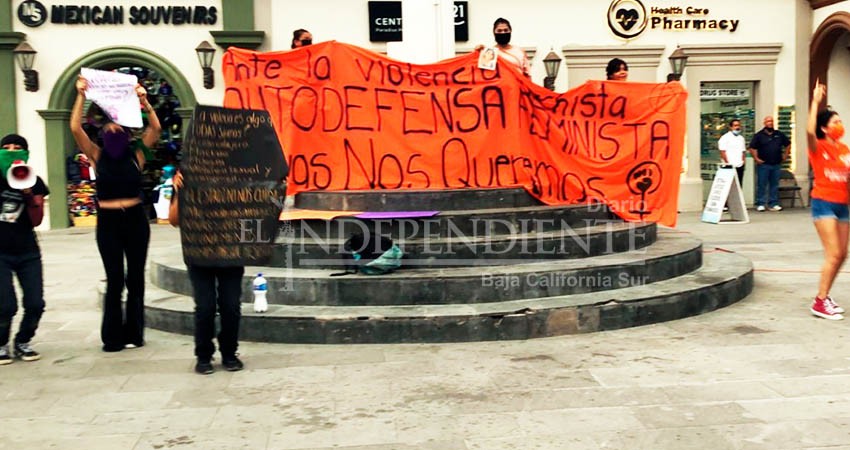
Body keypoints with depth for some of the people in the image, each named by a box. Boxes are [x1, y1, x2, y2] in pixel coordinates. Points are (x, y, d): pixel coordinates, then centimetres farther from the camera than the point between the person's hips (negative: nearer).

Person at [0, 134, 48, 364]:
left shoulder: (35, 182, 3)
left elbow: (36, 221, -3)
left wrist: (29, 195, -16)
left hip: (27, 251, 2)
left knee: (35, 304, -4)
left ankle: (22, 342, 22)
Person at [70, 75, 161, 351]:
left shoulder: (136, 155, 3)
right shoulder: (97, 156, 3)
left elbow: (156, 128, -9)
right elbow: (75, 128, -8)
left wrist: (143, 101, -18)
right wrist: (81, 96, -13)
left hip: (135, 219, 1)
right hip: (108, 222, -1)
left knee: (135, 278, 7)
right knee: (114, 280, 0)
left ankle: (133, 333, 18)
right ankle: (112, 336, 10)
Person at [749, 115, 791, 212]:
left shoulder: (779, 134, 11)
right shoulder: (759, 135, 0)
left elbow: (788, 144, 21)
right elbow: (752, 148, -1)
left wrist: (785, 156, 13)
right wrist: (756, 159, -9)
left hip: (776, 164, 4)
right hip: (763, 165, -4)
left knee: (775, 185, 7)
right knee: (762, 185, -2)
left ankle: (774, 204, 12)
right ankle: (760, 204, 2)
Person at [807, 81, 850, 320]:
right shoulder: (818, 147, -8)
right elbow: (810, 131, -30)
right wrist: (816, 101, -26)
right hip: (823, 203, -7)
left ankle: (824, 296, 22)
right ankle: (819, 303, -5)